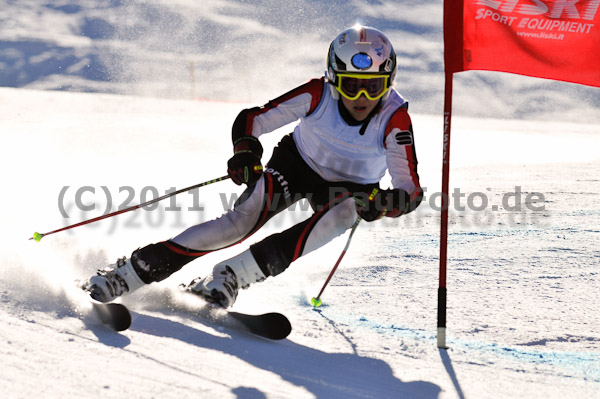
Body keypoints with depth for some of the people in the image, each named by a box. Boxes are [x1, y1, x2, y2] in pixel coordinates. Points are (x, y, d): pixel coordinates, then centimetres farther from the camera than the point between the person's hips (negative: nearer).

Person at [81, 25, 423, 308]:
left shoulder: (395, 119, -28)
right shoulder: (317, 95, -26)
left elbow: (411, 191, -25)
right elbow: (250, 120, -19)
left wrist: (380, 203, -46)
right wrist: (246, 153, -39)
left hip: (351, 188, 0)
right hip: (296, 163, 0)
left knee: (340, 215, -35)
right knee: (244, 219, -24)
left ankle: (234, 274, -34)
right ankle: (130, 273, -21)